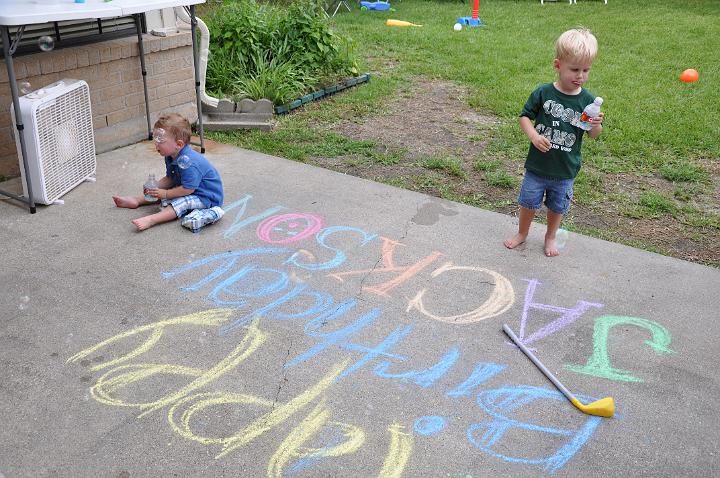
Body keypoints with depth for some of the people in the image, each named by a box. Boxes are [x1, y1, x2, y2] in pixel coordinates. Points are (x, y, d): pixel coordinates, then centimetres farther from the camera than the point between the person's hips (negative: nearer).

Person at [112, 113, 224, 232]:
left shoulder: (187, 162, -33)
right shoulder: (170, 157, -1)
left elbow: (188, 189, -31)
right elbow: (169, 178, 10)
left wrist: (165, 194, -23)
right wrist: (154, 187, -6)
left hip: (207, 197, -11)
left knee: (181, 203, -31)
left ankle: (151, 220, -44)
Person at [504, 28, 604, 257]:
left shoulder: (587, 100, -8)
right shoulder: (543, 92, -13)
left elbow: (593, 135, 0)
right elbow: (525, 116, -4)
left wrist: (596, 125, -23)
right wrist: (533, 135, -22)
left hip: (565, 169, 1)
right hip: (538, 164, -1)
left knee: (557, 206, 19)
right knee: (529, 202, 16)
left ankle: (550, 237, 44)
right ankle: (522, 233, 41)